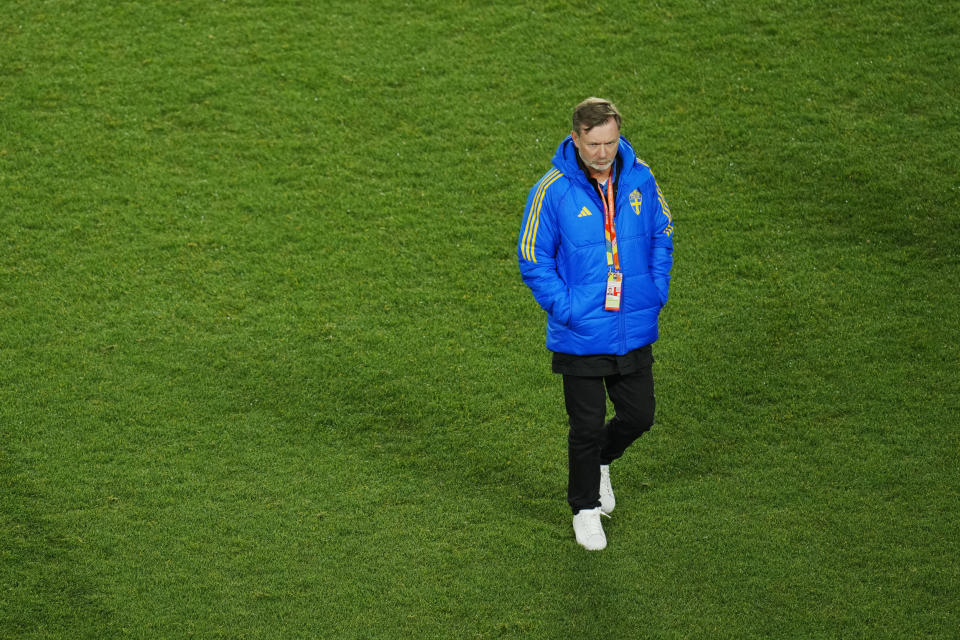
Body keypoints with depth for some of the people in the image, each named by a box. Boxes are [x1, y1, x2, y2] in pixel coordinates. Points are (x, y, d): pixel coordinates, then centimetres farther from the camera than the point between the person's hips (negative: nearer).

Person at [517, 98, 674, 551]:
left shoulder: (639, 178, -4)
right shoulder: (552, 191, -15)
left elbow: (661, 235, 12)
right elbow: (533, 260, -7)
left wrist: (657, 292, 2)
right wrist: (567, 309, -13)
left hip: (635, 328, 4)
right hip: (581, 335, -4)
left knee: (639, 415, 12)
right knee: (587, 426, 5)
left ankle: (601, 460, 44)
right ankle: (585, 509, 27)